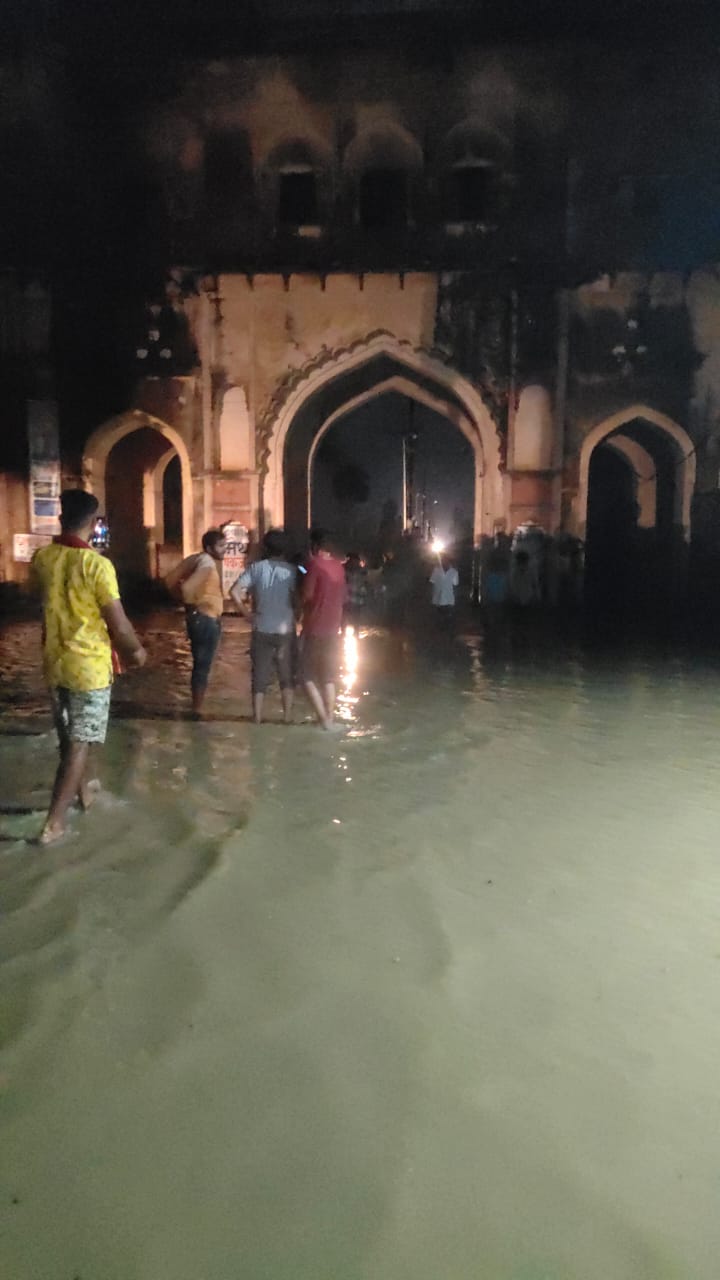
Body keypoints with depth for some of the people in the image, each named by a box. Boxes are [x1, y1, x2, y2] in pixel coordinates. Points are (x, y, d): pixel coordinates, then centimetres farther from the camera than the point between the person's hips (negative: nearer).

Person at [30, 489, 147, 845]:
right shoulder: (96, 564, -20)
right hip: (89, 665, -6)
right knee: (79, 742, 2)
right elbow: (118, 623, -17)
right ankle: (54, 822, 1)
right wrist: (136, 650, 0)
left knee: (67, 736, 22)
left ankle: (83, 790, 43)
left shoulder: (41, 559, -2)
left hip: (54, 661, 6)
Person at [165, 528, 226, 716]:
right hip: (206, 619, -10)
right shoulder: (207, 563, -18)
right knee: (202, 667, -2)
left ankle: (196, 709, 27)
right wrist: (191, 604, -12)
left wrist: (187, 603, 7)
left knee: (200, 665, 18)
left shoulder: (197, 559, 9)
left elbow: (170, 580, 9)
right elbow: (187, 587, -31)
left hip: (199, 618, 10)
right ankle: (197, 711, 5)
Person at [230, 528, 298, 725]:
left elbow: (234, 592, -11)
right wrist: (295, 615, 6)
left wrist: (247, 613, -3)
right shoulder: (291, 570, -5)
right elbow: (296, 600, -13)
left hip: (262, 630, 1)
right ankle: (288, 717, 14)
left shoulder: (256, 568, -2)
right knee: (286, 675, 13)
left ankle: (257, 717, 11)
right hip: (285, 630, 0)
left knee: (260, 675, 9)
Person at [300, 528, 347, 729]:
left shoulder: (315, 564, -13)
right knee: (328, 678, 13)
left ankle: (323, 718, -5)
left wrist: (301, 607, 4)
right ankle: (329, 718, 13)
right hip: (333, 629, 6)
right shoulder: (339, 566, 6)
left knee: (307, 675, 4)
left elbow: (307, 595, -15)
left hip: (314, 629, -6)